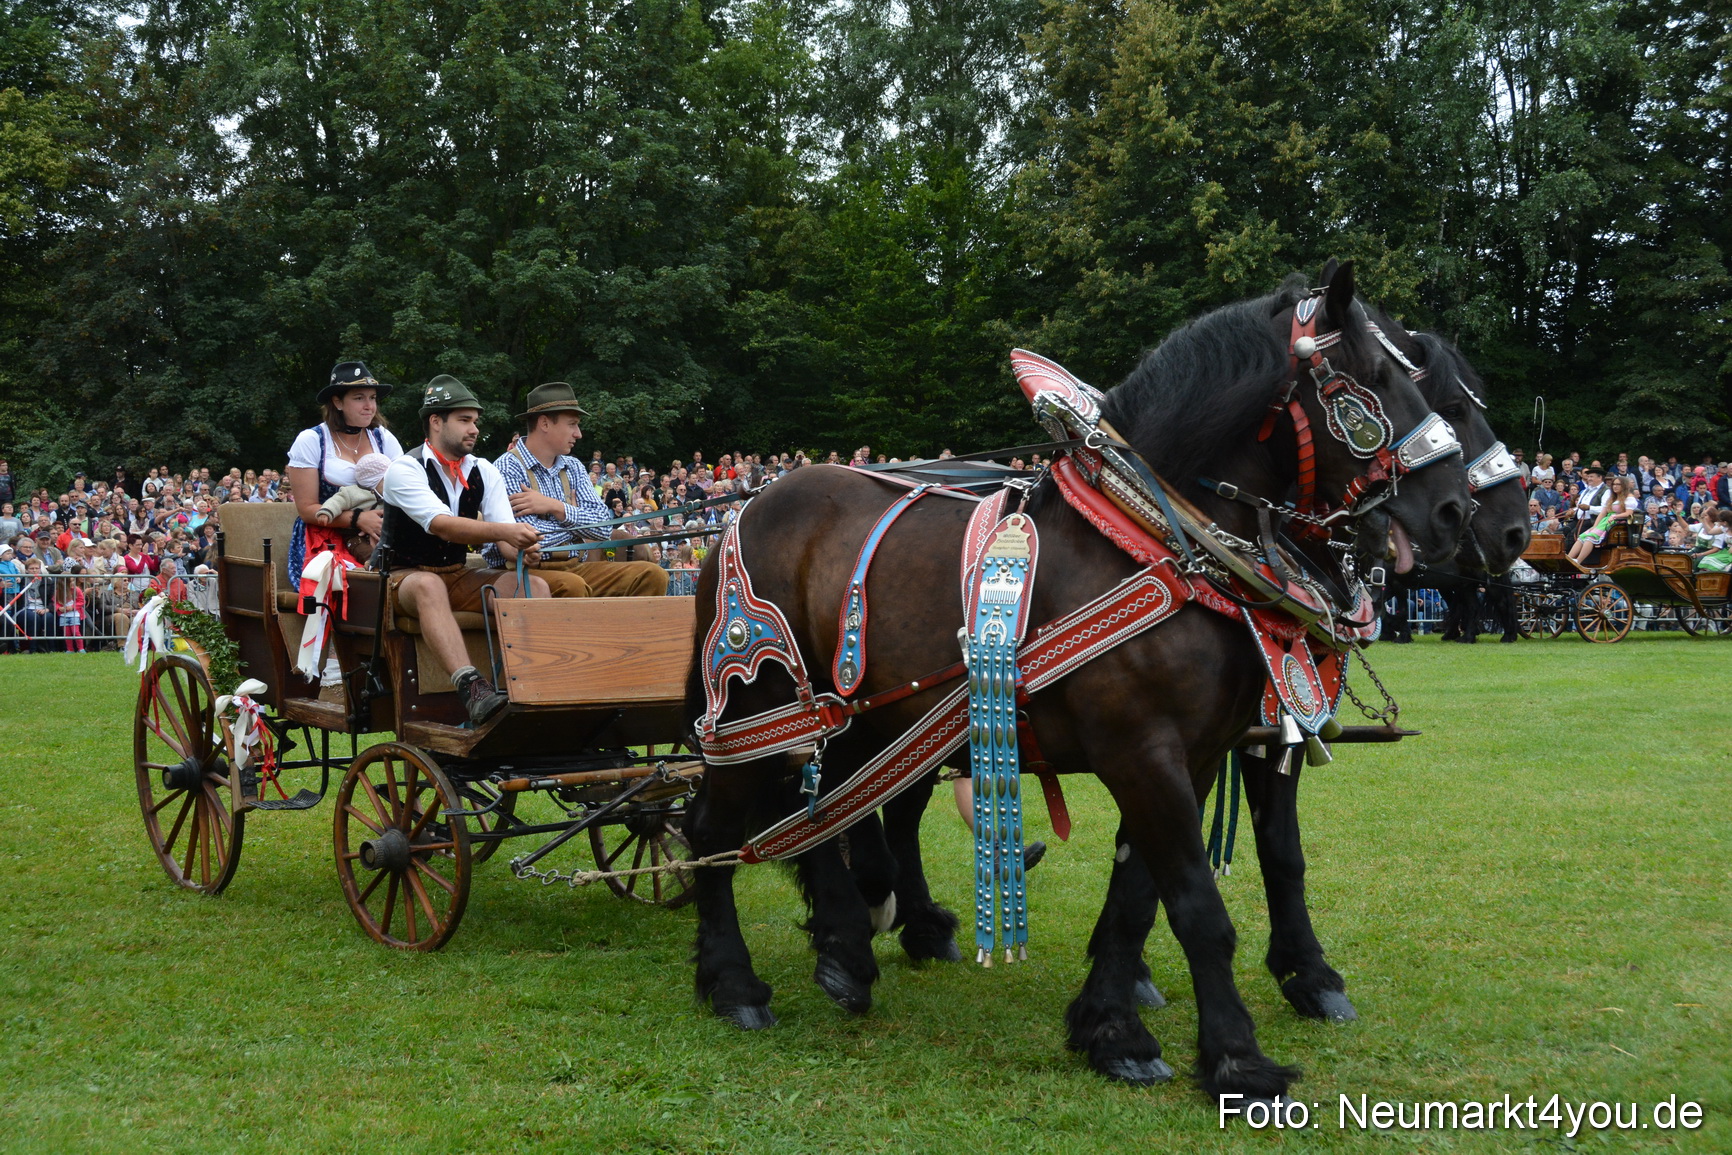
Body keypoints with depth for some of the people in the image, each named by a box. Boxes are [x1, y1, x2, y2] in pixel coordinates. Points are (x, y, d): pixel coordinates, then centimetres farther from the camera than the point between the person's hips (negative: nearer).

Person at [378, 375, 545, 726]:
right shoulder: (405, 469, -12)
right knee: (429, 586, -42)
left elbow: (506, 542, -2)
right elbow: (442, 525, -29)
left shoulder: (484, 473, 6)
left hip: (460, 576, 6)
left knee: (535, 586, -20)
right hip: (406, 576, -6)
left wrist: (522, 549, -28)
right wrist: (504, 531, -42)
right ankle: (471, 687, -56)